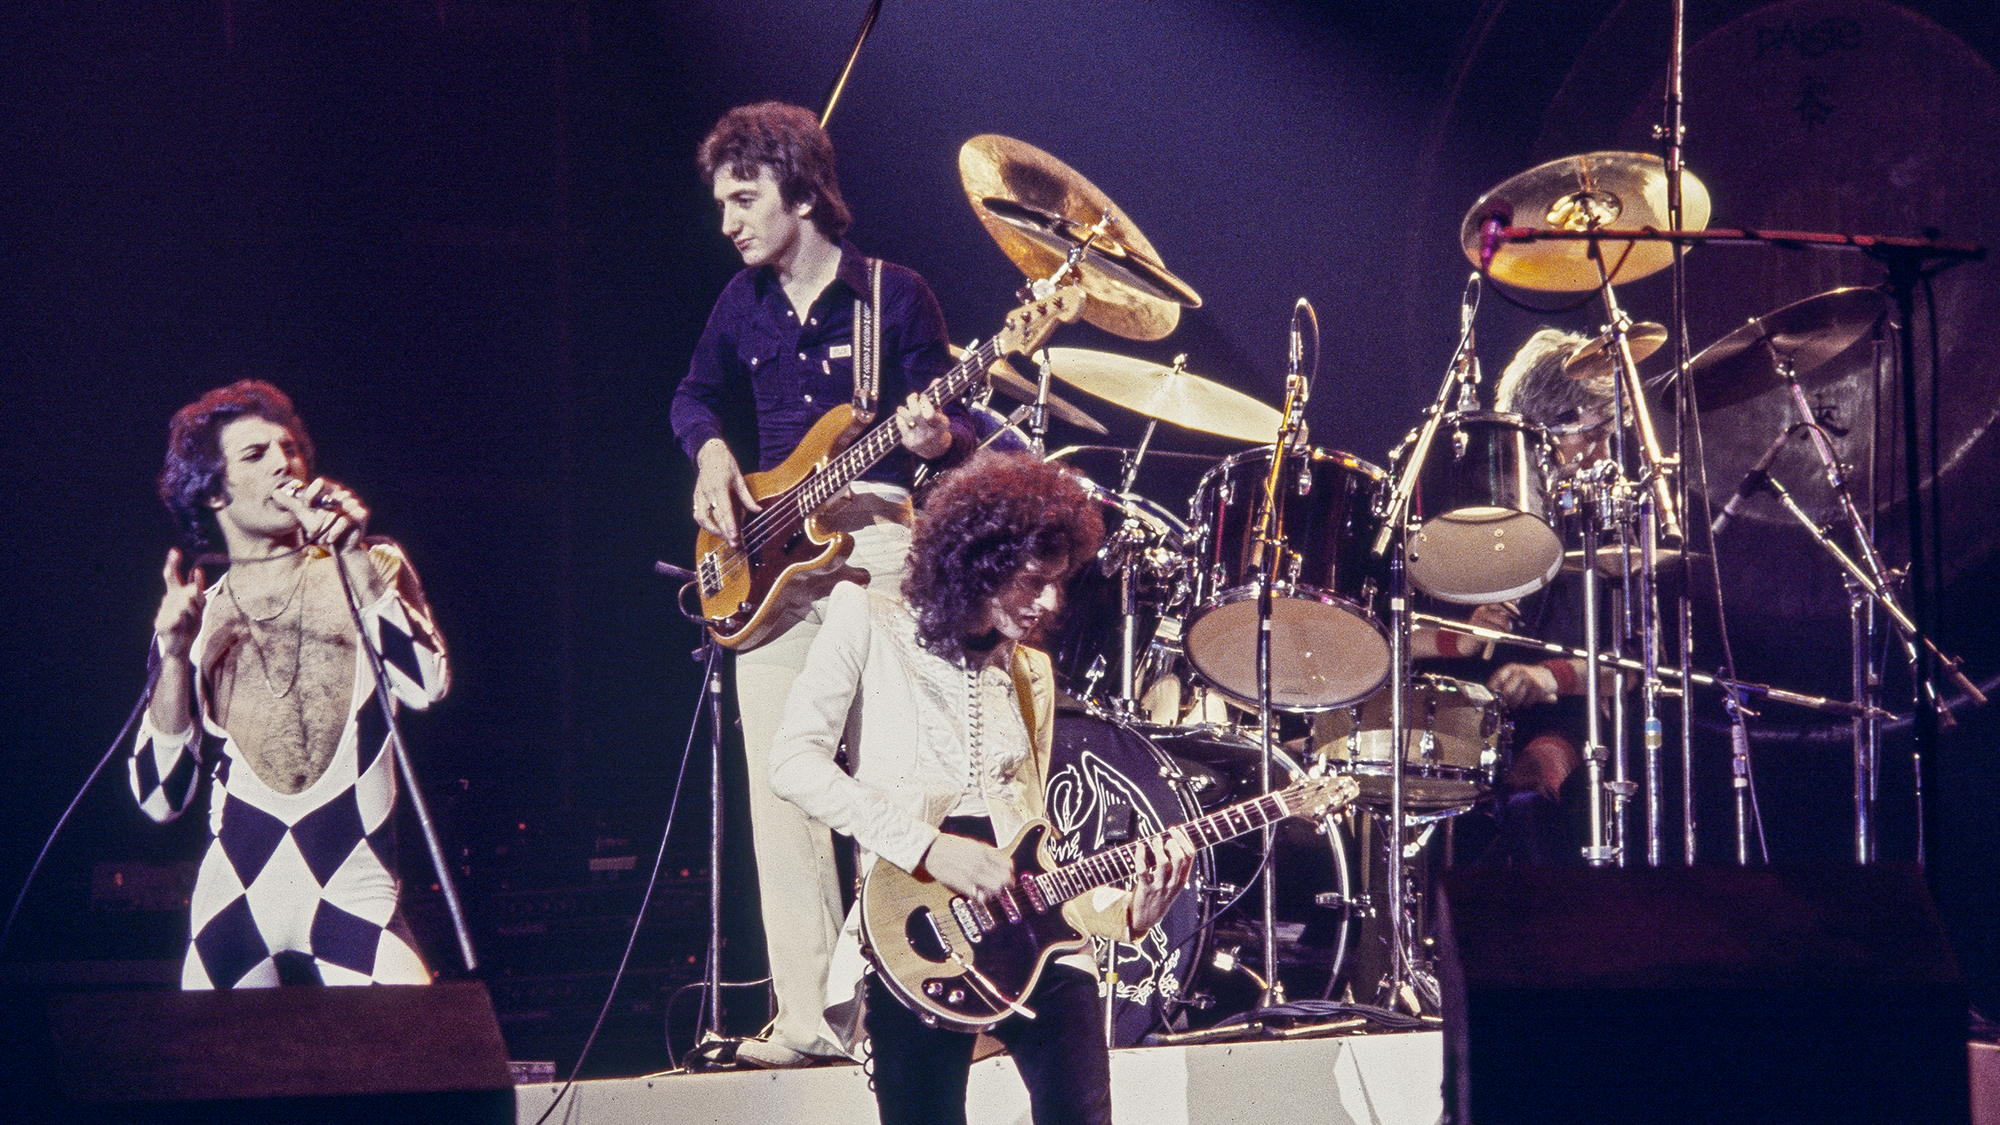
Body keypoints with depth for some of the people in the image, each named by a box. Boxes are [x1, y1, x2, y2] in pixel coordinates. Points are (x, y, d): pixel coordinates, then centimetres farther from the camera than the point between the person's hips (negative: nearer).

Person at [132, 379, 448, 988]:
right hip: (232, 902, 2)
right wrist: (176, 656, -4)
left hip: (356, 893, -1)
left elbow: (425, 684, -7)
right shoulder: (199, 613, 13)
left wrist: (354, 557, -10)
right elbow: (161, 798, 7)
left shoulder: (370, 568, 12)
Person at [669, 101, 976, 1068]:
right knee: (778, 798, 0)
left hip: (876, 543, -5)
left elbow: (953, 429, -1)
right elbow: (696, 396, 27)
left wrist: (935, 438, -24)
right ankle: (807, 1016, 2)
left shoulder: (893, 295, -2)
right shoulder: (744, 303, 12)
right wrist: (712, 453, 7)